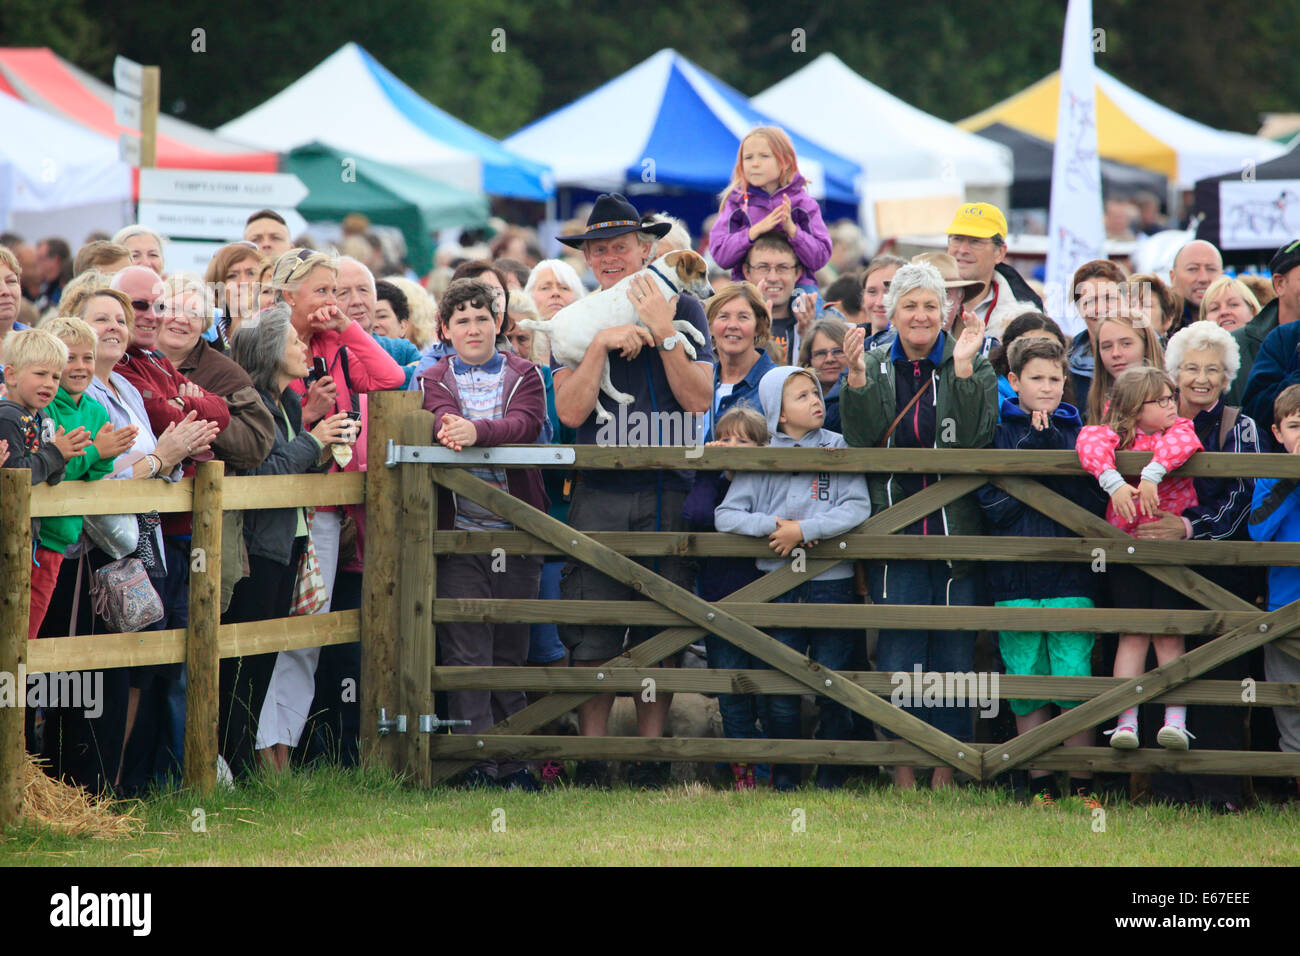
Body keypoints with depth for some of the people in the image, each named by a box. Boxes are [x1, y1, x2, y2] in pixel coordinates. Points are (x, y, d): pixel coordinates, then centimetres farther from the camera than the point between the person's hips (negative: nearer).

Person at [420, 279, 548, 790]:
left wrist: (478, 431, -31)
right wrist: (449, 428, -38)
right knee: (465, 649, -7)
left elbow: (525, 423, -12)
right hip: (459, 530, -1)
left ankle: (514, 764, 13)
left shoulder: (524, 376, 9)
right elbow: (440, 416, -13)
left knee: (511, 648, 6)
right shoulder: (434, 379, 9)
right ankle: (477, 761, -8)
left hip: (517, 529, 1)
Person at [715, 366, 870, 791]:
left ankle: (830, 773, 11)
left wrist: (804, 529, -14)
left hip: (832, 583, -1)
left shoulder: (838, 449, 3)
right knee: (782, 688, 2)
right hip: (778, 584, 1)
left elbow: (858, 507, -6)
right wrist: (773, 526, -13)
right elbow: (726, 516, 2)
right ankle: (784, 776, 11)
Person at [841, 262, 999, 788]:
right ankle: (902, 764, 6)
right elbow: (860, 438, -4)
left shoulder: (974, 366, 3)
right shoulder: (875, 366, 8)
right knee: (898, 648, -2)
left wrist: (963, 370, -19)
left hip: (957, 524, -1)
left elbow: (976, 437, -11)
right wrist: (857, 376, -15)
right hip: (894, 525, 1)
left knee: (954, 647, 2)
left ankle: (947, 765, 10)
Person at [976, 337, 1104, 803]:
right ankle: (1040, 785, 11)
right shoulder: (1000, 433, 6)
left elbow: (1090, 502, -3)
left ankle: (1081, 785, 2)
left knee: (1075, 677, -6)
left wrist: (1050, 447, -10)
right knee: (1025, 681, 2)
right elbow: (994, 504, -5)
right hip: (1015, 577, 0)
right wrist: (1032, 448, -9)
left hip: (1070, 574, 0)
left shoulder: (1077, 432, 9)